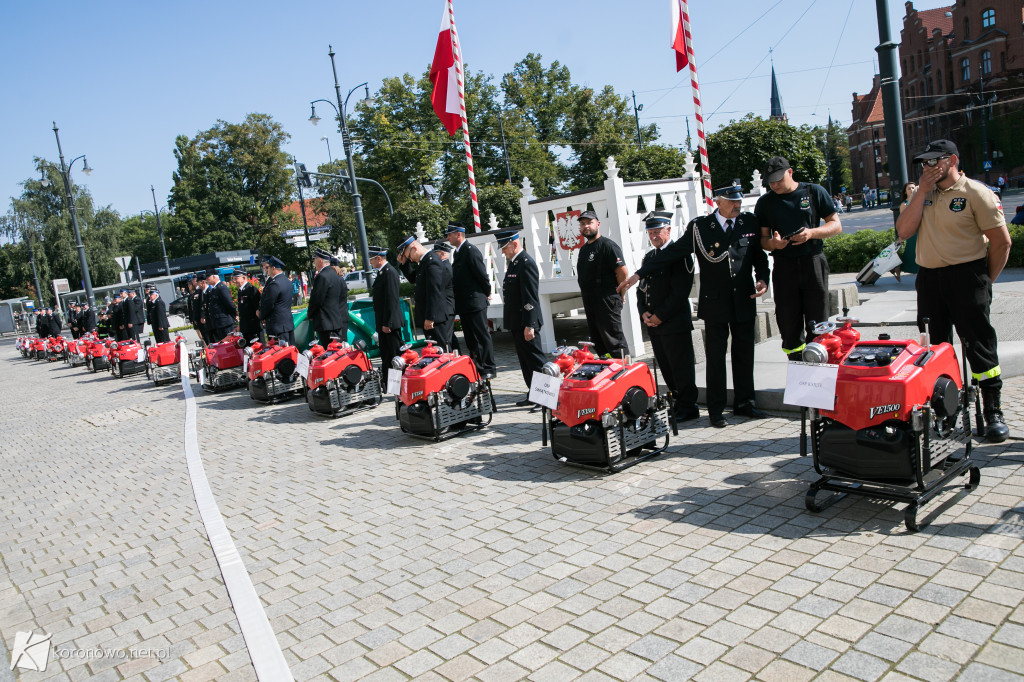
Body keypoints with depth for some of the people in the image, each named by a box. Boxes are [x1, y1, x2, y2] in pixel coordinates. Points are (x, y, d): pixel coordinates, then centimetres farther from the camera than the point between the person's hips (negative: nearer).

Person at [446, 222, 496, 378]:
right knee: (470, 339, 14)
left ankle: (489, 368, 4)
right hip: (464, 304, 10)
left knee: (482, 336, -3)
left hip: (475, 302, -10)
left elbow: (482, 274, -15)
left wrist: (487, 293, -3)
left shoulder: (471, 251, -14)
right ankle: (477, 367, 22)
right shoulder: (458, 252, 15)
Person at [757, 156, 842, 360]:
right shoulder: (765, 202, 9)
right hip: (783, 268, 2)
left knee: (818, 324, -1)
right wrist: (772, 243, -14)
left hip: (813, 264, -1)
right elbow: (762, 238, 9)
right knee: (789, 325, 2)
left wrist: (811, 233, -14)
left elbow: (836, 225, 4)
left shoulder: (814, 192, 5)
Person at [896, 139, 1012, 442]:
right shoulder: (922, 193, 11)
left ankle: (993, 413, 5)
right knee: (935, 346, 11)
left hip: (966, 275, -5)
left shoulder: (976, 193, -6)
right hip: (928, 277, 6)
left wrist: (985, 281, -2)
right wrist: (922, 192, -6)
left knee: (980, 345, -4)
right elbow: (903, 231, -2)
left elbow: (1001, 241, -6)